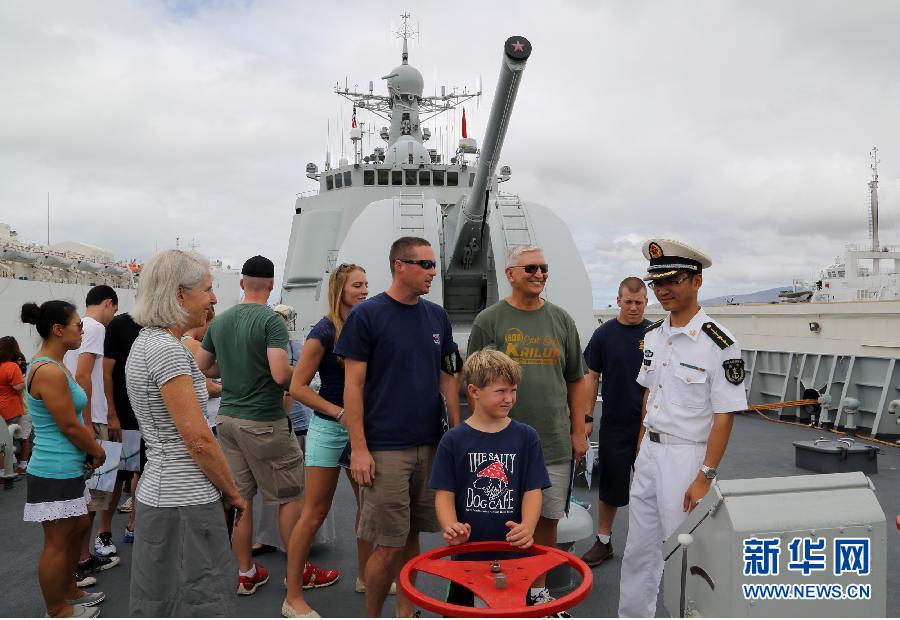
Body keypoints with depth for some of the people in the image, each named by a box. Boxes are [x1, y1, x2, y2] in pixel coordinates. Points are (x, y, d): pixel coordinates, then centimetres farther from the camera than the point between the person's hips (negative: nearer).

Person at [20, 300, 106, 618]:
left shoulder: (56, 367, 10)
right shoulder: (49, 371, -22)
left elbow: (76, 419, 16)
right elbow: (69, 426, -21)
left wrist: (92, 441, 4)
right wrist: (98, 452, -6)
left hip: (67, 469, 10)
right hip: (55, 472, -10)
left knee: (79, 528, 22)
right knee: (58, 542, 4)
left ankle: (68, 591, 37)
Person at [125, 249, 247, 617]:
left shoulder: (146, 342, 12)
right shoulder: (167, 349, -19)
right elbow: (199, 439, -20)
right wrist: (232, 493, -8)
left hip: (158, 490, 10)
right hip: (186, 502, -10)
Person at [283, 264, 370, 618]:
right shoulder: (324, 332, -13)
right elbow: (298, 387, -13)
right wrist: (339, 412, -18)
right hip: (330, 427, -6)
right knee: (315, 512, 1)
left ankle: (365, 576, 34)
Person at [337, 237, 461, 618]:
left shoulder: (437, 316, 9)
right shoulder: (366, 315, -7)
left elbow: (448, 379, 13)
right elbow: (353, 386, -8)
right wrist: (359, 448, -12)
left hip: (431, 445, 5)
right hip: (385, 449, -5)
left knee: (412, 536, 14)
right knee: (388, 545, 0)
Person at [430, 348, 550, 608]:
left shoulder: (526, 436, 0)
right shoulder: (453, 440, -4)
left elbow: (532, 490, -3)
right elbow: (444, 494, -4)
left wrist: (527, 527, -21)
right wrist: (451, 527, -24)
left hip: (513, 549, 1)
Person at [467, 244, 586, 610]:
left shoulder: (561, 320, 8)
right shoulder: (489, 320, -1)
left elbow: (576, 380, 13)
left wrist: (578, 431, 9)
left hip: (555, 444, 3)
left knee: (547, 519, 12)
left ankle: (538, 590, 30)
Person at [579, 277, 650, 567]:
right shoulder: (604, 334, -1)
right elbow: (592, 376, 2)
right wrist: (587, 417, -2)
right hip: (614, 422, 0)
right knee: (610, 483, 8)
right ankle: (603, 541, 23)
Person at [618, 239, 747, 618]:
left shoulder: (719, 343, -16)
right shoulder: (653, 335, 5)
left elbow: (725, 415, -15)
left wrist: (705, 477, -16)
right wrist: (641, 451, 13)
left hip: (686, 457, -7)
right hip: (648, 453, 7)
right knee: (638, 548, 17)